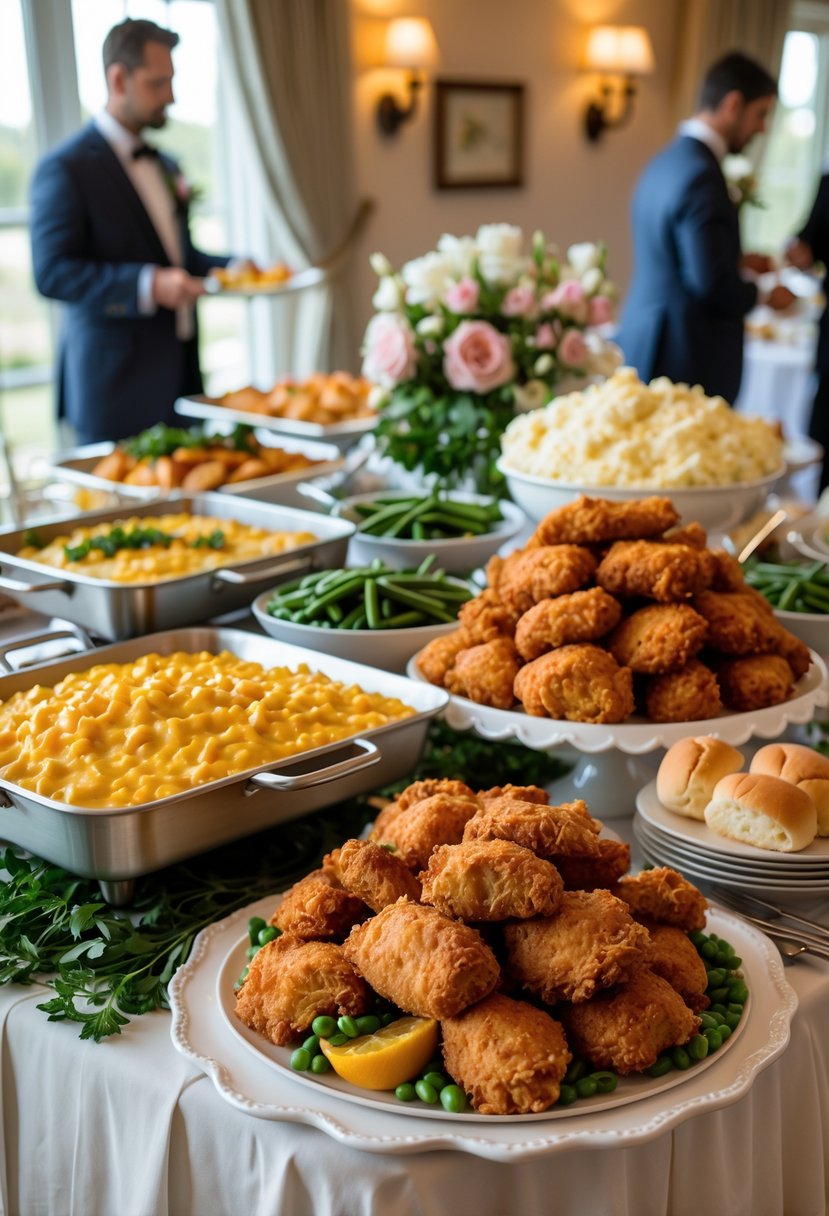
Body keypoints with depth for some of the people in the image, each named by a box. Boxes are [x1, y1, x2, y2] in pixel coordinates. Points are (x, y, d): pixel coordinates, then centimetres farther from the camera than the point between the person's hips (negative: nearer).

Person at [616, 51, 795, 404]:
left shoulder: (667, 161, 12)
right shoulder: (701, 175, -19)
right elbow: (711, 284, -23)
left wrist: (738, 262, 16)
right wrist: (764, 296, -6)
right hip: (687, 362, -10)